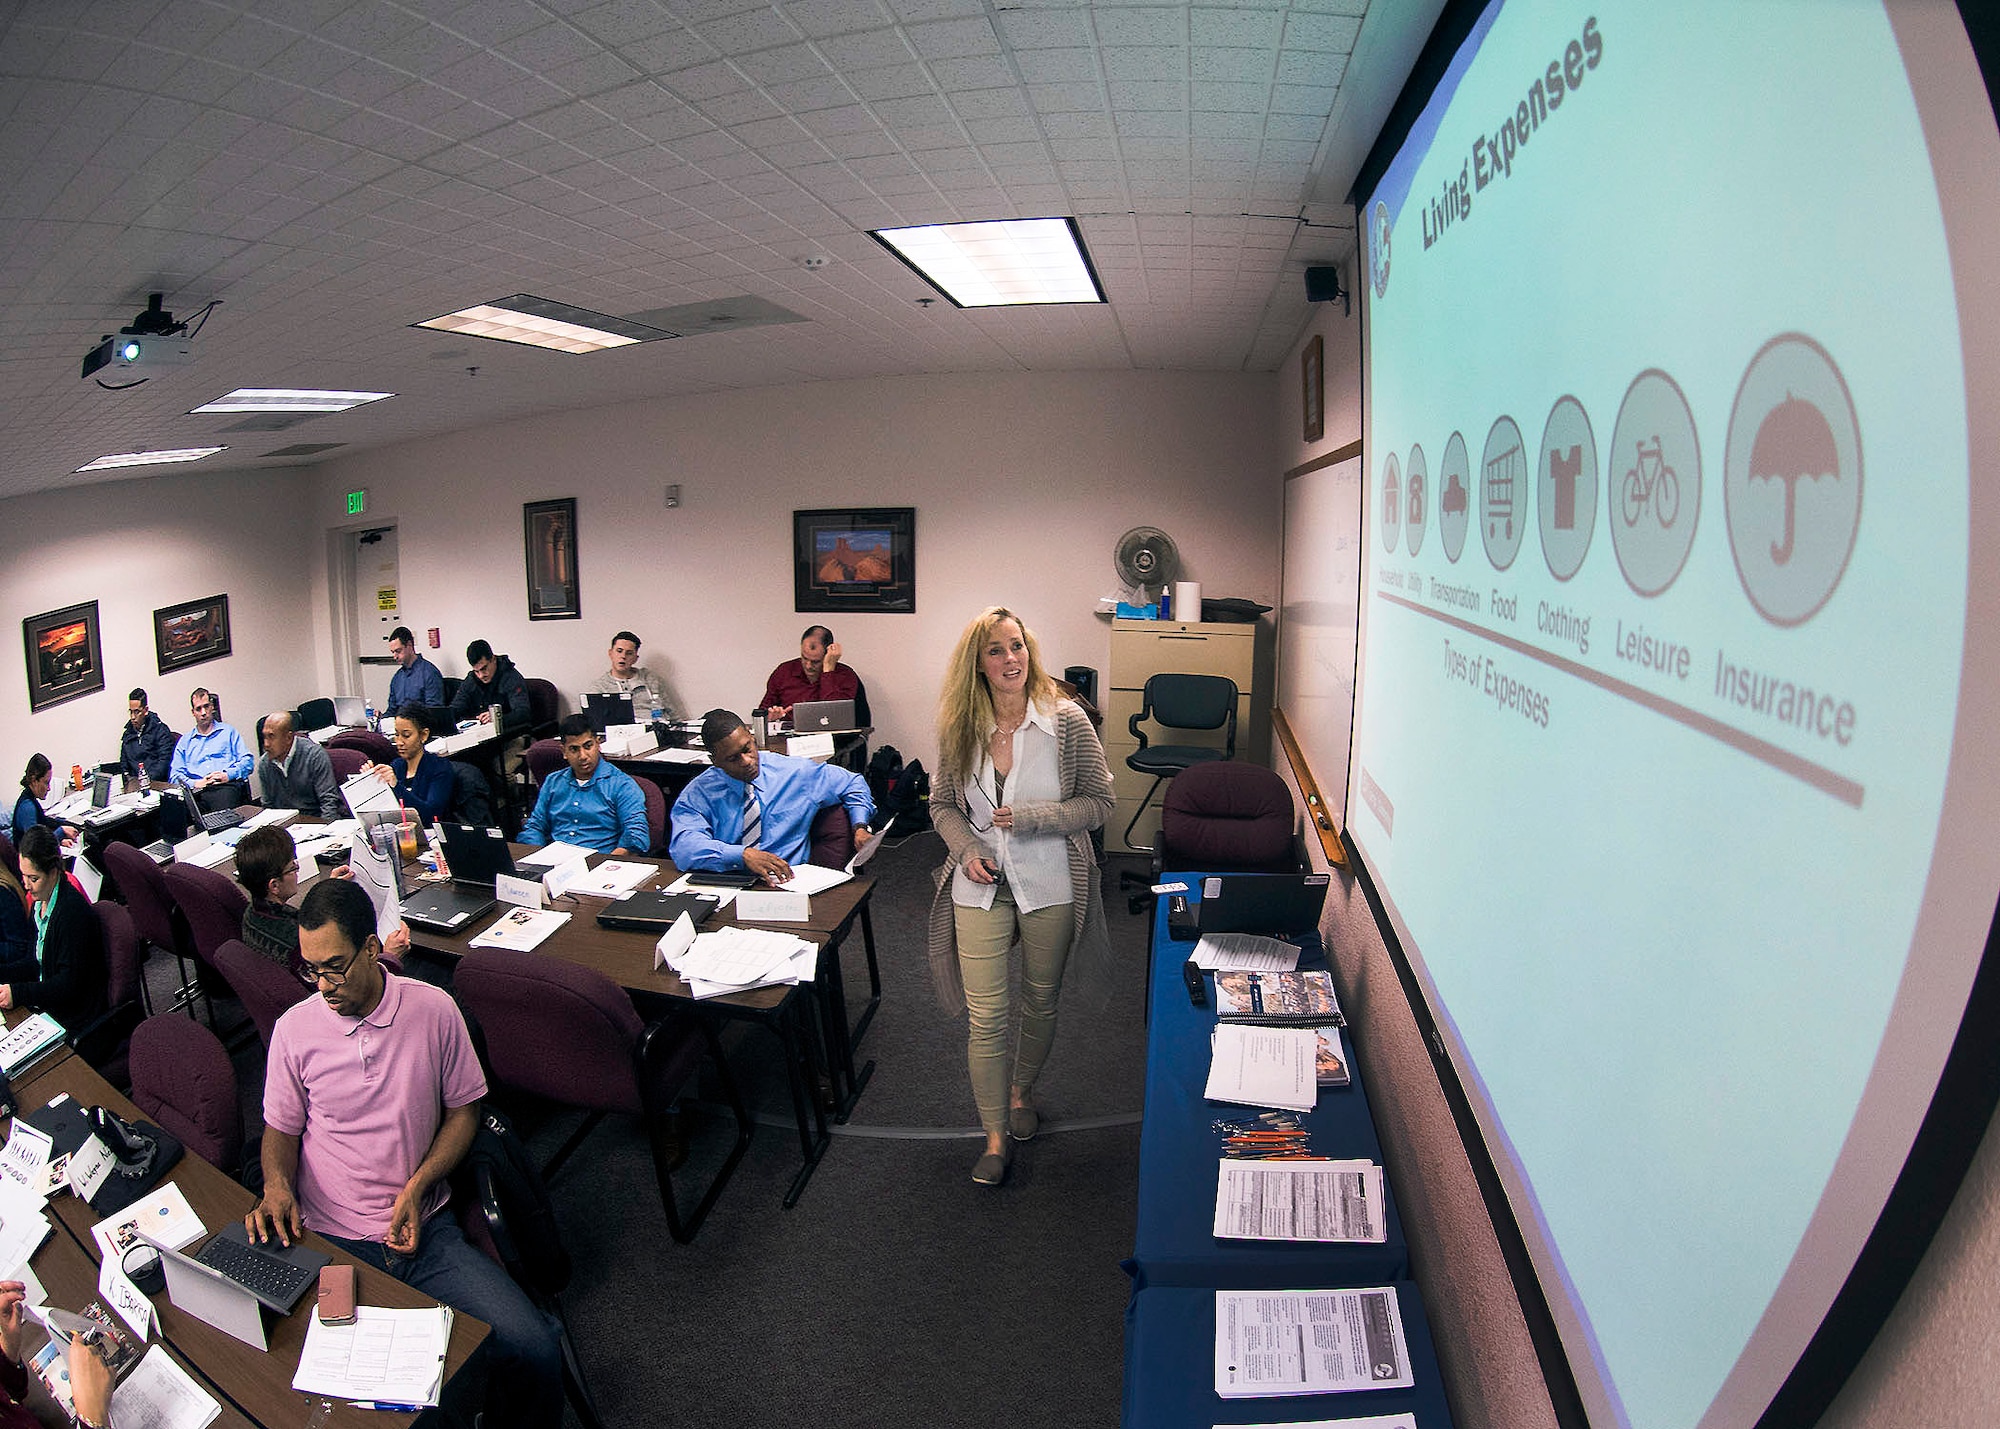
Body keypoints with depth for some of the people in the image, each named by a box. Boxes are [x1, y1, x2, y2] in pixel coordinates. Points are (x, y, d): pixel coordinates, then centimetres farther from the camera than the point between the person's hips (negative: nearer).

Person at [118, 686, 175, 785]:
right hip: (134, 782, 5)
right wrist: (127, 776, 6)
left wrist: (149, 779, -18)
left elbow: (164, 760, -8)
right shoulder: (128, 733, 19)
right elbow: (123, 761, 26)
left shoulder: (160, 730, 0)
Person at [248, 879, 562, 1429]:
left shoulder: (433, 1008, -3)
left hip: (424, 1231, 0)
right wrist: (277, 1187, -8)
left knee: (535, 1351, -17)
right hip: (332, 1244, 0)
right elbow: (281, 1128, 13)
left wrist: (417, 1186, -8)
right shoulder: (294, 1028, -1)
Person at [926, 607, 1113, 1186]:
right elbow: (942, 805, 8)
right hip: (982, 885, 1)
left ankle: (1021, 1091, 44)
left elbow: (1098, 802, -7)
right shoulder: (959, 728, -3)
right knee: (986, 1014, -1)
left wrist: (1029, 818, -19)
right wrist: (967, 849, -9)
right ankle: (995, 1135, 16)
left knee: (1040, 1003, 17)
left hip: (1050, 884, -1)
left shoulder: (1066, 721, -11)